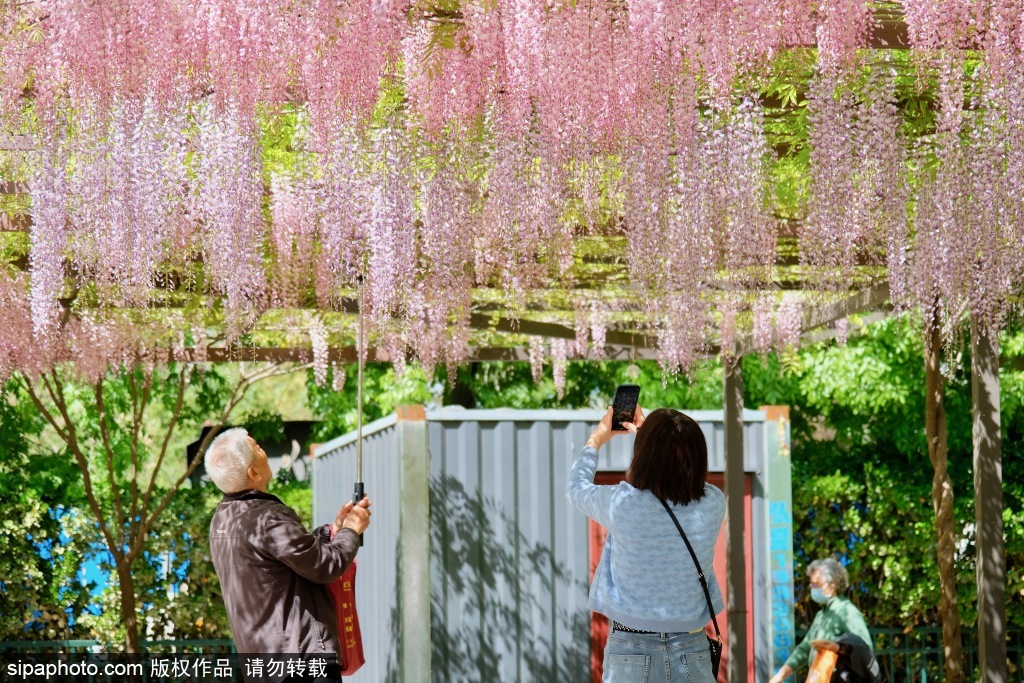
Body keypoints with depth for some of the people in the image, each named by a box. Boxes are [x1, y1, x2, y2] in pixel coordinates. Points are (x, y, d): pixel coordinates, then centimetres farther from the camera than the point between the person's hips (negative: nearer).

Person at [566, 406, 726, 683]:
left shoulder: (623, 504, -17)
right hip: (693, 653, 2)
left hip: (632, 653, -2)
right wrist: (652, 436, 27)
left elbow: (576, 488, 7)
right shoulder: (712, 504, -9)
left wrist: (596, 440, 23)